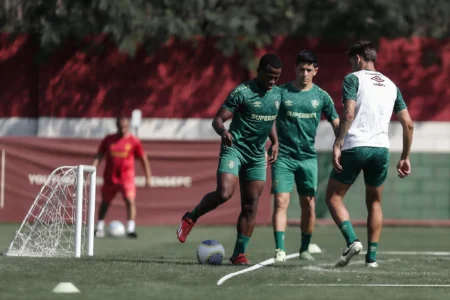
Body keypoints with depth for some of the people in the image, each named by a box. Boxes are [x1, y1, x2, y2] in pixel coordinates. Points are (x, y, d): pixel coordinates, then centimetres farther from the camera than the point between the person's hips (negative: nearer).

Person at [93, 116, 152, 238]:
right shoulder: (108, 140, 3)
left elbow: (144, 159, 2)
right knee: (105, 202, 16)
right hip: (110, 178, 3)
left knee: (130, 200, -20)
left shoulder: (134, 141, -3)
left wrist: (148, 177, -1)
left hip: (126, 177, -3)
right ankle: (99, 228, 32)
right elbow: (99, 156, 7)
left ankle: (131, 229, -22)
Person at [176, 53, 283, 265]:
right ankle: (191, 218, 2)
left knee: (250, 206, 1)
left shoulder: (278, 94, 8)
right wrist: (223, 132, -35)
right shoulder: (242, 92, -13)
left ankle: (239, 254, 6)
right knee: (224, 193, -24)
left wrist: (275, 142, 14)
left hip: (257, 155, 6)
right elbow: (217, 120, -15)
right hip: (234, 149, -6)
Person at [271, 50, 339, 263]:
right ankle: (280, 249, -15)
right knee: (281, 202, -12)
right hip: (283, 156, -2)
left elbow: (336, 123, 10)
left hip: (308, 157, 2)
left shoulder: (321, 96, 5)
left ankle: (304, 249, 20)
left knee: (309, 205, 5)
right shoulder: (281, 93, 0)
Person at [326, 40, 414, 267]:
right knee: (374, 202, 20)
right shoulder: (391, 85, 17)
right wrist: (405, 158, 18)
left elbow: (349, 114, -15)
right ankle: (372, 256, 12)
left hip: (354, 147, -5)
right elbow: (408, 124, 13)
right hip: (381, 148, 5)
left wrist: (337, 145, -17)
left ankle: (352, 241, -13)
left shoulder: (353, 79, 2)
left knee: (334, 197, 8)